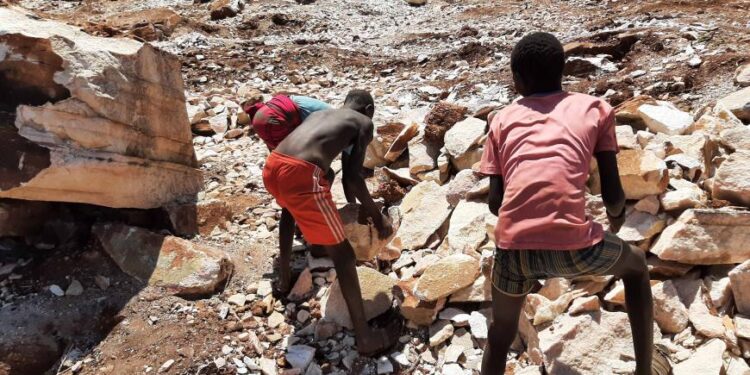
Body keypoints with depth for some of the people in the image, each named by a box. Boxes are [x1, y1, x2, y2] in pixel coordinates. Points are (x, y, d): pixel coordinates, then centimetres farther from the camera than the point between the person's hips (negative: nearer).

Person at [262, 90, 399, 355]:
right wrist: (377, 216, 16)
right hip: (301, 175, -7)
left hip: (272, 166, 8)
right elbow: (352, 179, 2)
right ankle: (365, 337, 14)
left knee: (290, 208, 41)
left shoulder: (321, 113, 32)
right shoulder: (363, 122, 13)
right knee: (342, 255, 5)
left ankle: (284, 277, 55)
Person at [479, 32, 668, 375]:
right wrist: (617, 214, 35)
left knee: (500, 334, 28)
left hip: (513, 247, 2)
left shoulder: (503, 119, 17)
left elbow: (495, 202, 12)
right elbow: (613, 195, 12)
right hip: (572, 245, -1)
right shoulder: (594, 108, 15)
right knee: (635, 265, 33)